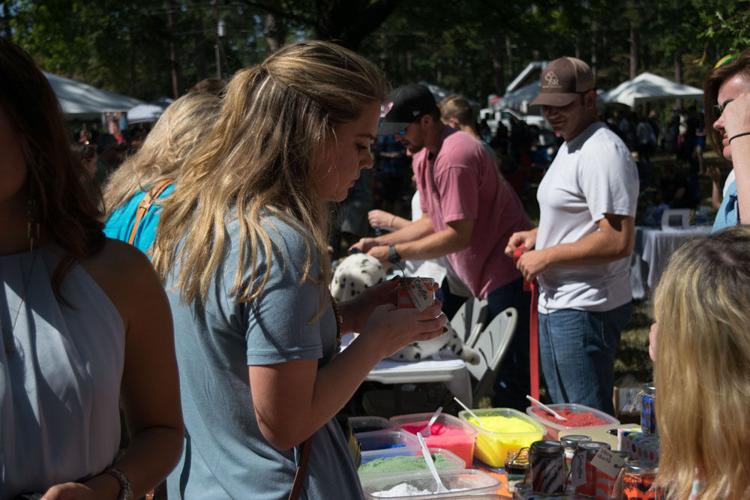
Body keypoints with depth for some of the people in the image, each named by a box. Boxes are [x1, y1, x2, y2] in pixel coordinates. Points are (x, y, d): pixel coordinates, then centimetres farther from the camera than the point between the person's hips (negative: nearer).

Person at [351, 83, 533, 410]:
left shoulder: (454, 157, -22)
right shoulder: (422, 157, 10)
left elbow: (458, 236, -23)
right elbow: (433, 221, 15)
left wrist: (394, 253, -17)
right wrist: (379, 242, 6)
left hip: (508, 273, -10)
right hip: (489, 276, 10)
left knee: (510, 386, -5)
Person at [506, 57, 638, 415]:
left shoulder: (603, 152, -18)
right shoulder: (569, 146, 15)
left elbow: (618, 241, -25)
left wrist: (546, 256, -18)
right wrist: (536, 235, 11)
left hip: (583, 311, -11)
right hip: (557, 304, 11)